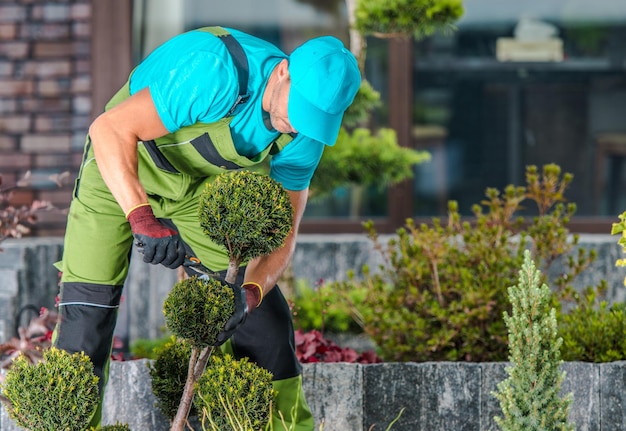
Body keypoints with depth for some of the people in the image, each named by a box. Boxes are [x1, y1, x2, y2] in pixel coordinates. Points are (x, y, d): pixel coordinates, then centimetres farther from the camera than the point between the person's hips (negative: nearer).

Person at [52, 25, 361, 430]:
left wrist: (251, 290, -37)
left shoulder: (305, 134, -19)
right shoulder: (218, 75, -38)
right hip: (120, 167, -5)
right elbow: (110, 130, -40)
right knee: (87, 306, -15)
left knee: (264, 308, 0)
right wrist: (142, 218, -52)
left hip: (204, 184, 5)